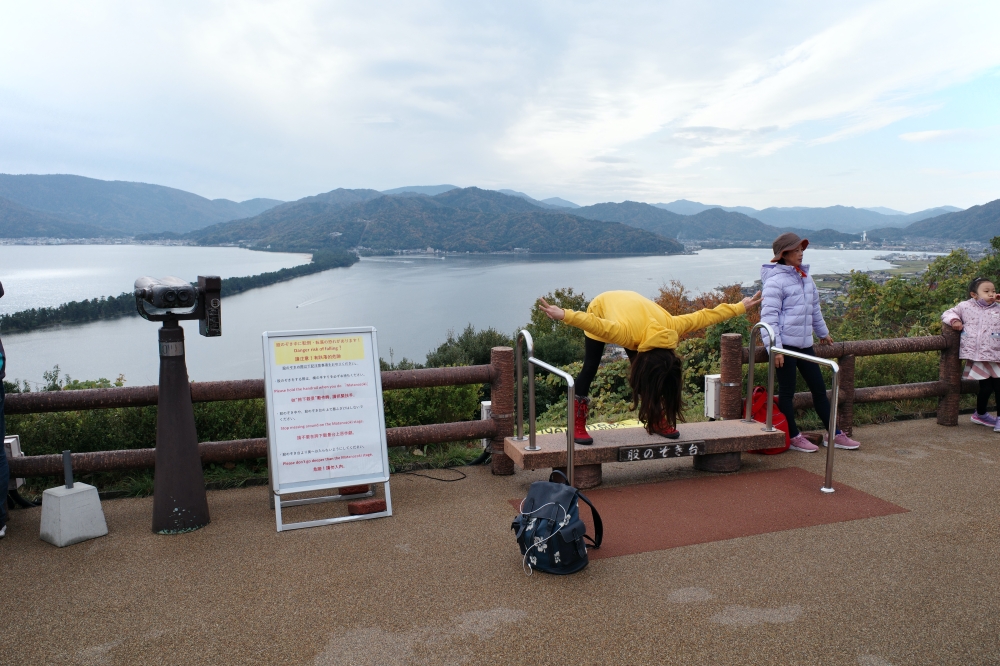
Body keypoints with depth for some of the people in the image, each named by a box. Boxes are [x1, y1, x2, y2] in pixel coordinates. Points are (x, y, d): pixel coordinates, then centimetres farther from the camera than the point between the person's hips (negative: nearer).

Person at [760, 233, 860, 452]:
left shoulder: (805, 277, 12)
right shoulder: (775, 281, -12)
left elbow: (815, 309, 25)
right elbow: (769, 316, -17)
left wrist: (823, 332, 34)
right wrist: (775, 348, -21)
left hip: (805, 344, 8)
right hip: (785, 345, -8)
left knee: (819, 389, 13)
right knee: (786, 392, 3)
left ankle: (835, 435, 23)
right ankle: (794, 437, 15)